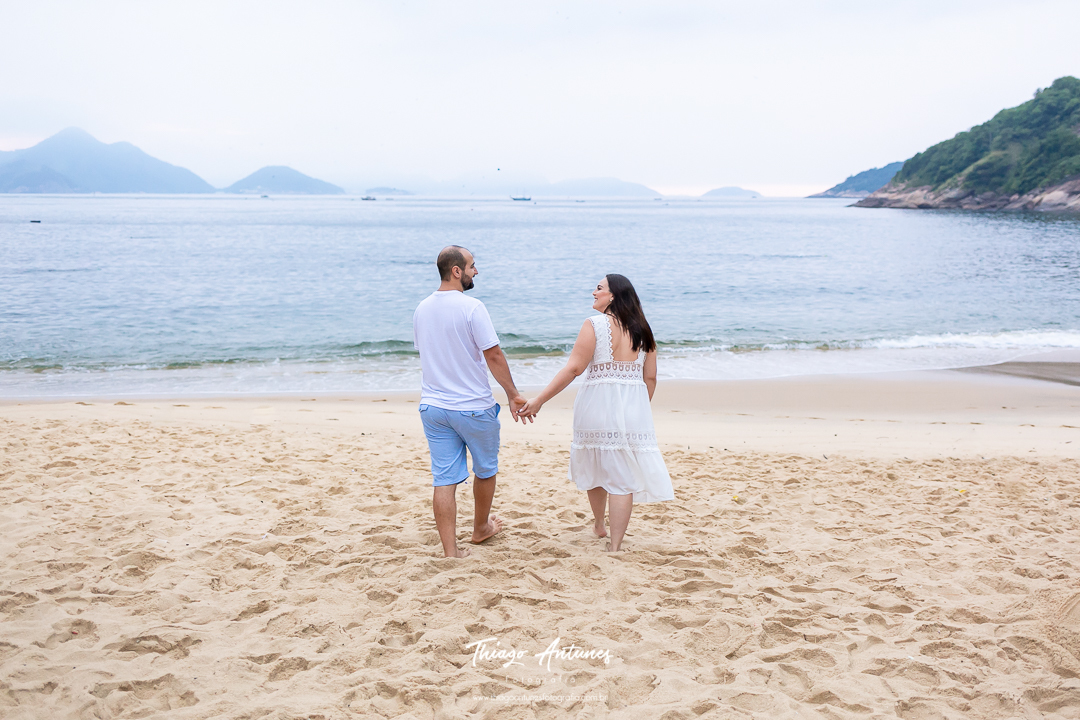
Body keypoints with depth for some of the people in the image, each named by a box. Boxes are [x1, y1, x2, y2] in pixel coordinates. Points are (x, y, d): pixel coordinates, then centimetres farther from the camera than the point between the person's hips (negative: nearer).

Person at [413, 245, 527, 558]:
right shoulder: (471, 307, -16)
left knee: (444, 479, 5)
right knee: (486, 469, 19)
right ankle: (481, 528, 37)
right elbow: (494, 356, -16)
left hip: (432, 406, 5)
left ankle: (451, 551, 5)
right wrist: (513, 394, -6)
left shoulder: (422, 309, 5)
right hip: (474, 407, -5)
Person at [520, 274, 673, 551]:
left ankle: (598, 524, 39)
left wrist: (538, 400, -12)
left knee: (595, 468, 20)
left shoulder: (595, 324, -8)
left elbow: (573, 368, -14)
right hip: (632, 409, 3)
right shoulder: (641, 329, 7)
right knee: (622, 477, 4)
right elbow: (650, 377, 9)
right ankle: (615, 545, 5)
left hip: (598, 404, -3)